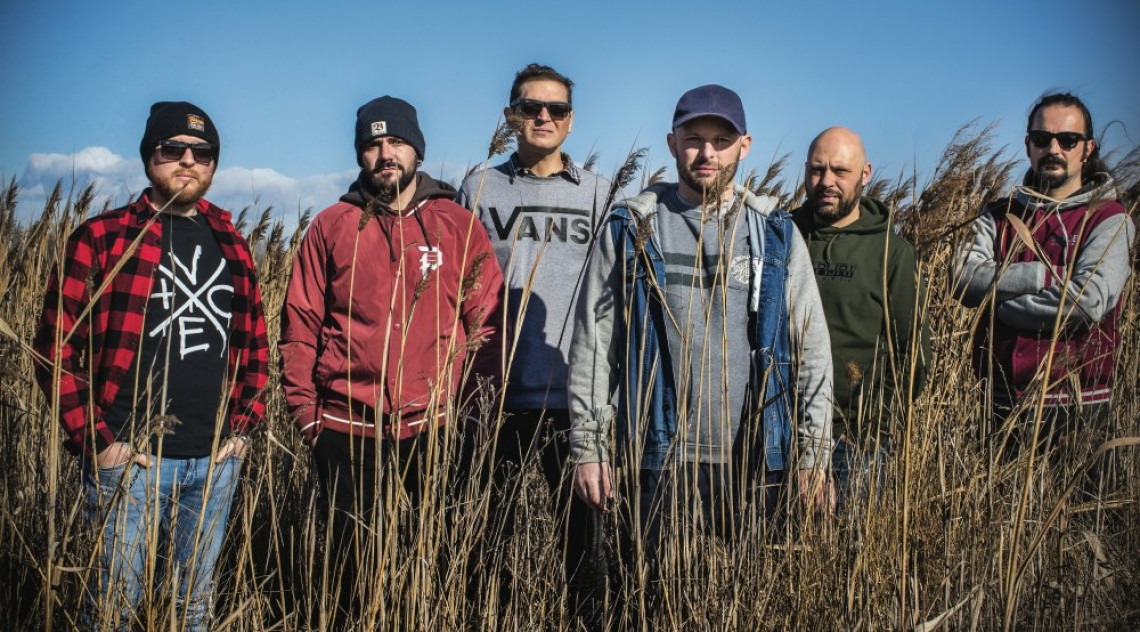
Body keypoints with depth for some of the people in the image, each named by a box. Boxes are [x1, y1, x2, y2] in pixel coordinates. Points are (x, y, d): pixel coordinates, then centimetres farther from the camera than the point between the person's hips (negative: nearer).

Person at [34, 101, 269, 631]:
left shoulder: (231, 246, 12)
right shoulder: (101, 239, -2)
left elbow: (255, 344, 18)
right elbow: (56, 347, -4)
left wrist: (243, 426, 6)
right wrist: (96, 441, -10)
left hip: (217, 460, 4)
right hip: (130, 460, -4)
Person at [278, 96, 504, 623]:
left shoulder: (458, 225, 4)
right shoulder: (331, 226, 6)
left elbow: (486, 321, 3)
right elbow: (301, 322, 5)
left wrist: (471, 402, -5)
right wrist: (304, 408, 0)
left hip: (432, 431, 0)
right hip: (345, 431, 1)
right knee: (355, 561, 10)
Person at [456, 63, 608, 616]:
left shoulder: (598, 194, 7)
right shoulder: (480, 189, 7)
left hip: (574, 395, 0)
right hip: (497, 395, 0)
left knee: (582, 528, 6)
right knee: (489, 528, 9)